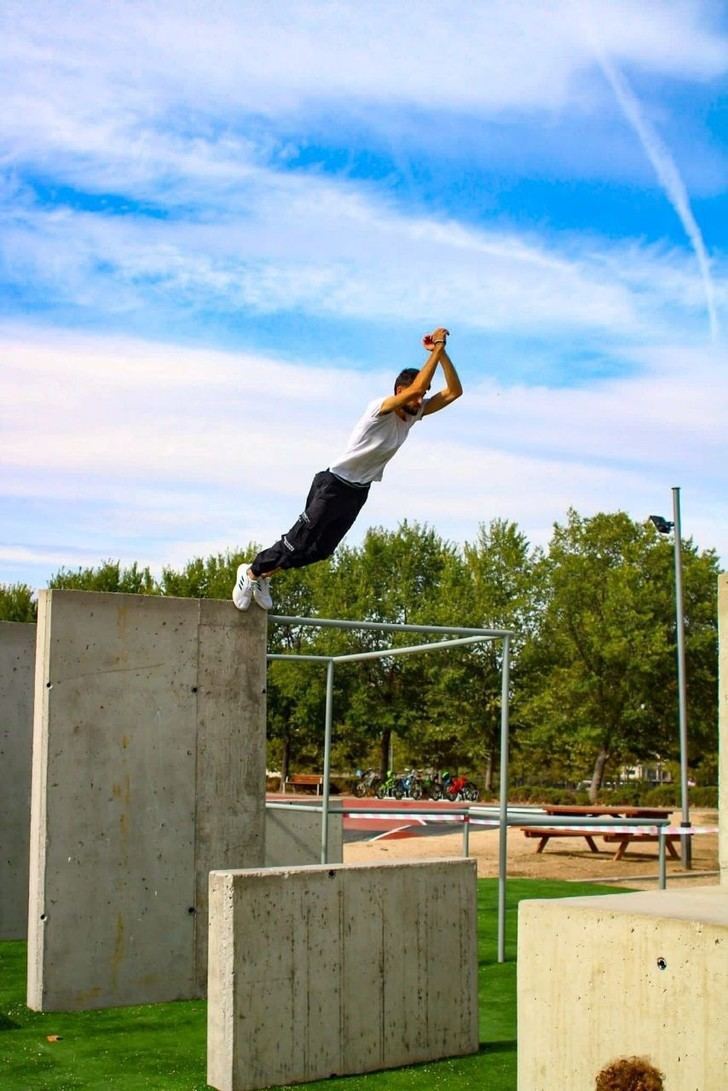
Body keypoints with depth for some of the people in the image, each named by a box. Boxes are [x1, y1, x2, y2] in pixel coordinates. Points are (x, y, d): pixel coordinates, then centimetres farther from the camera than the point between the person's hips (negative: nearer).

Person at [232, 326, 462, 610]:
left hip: (359, 492, 8)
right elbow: (417, 387, -37)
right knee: (299, 541, -5)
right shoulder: (379, 408, -21)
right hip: (334, 485, -8)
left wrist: (442, 353, -12)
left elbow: (453, 392, -1)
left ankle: (264, 574, 26)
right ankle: (251, 572, 15)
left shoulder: (414, 414, 2)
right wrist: (435, 350, -29)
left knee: (321, 550, 11)